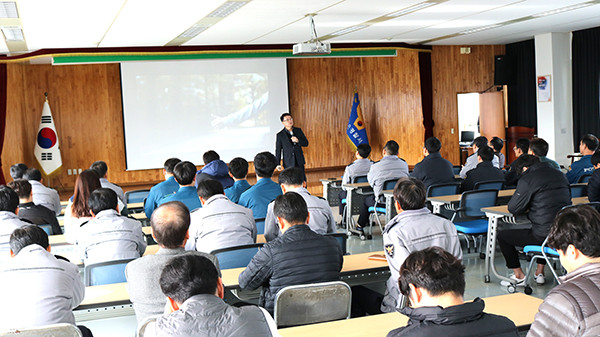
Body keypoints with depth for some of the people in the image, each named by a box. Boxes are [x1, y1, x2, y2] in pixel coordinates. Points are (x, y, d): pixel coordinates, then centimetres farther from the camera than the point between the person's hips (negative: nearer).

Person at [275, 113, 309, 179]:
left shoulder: (298, 131, 7)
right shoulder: (280, 135, -1)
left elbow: (306, 143, 7)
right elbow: (278, 150, 0)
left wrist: (298, 141, -13)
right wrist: (278, 164, -6)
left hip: (299, 162, 3)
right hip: (288, 164, -3)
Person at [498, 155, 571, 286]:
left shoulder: (527, 179, -9)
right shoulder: (560, 175, 12)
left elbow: (513, 208, -7)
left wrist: (527, 208, 15)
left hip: (544, 236, -7)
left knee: (502, 236, 13)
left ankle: (519, 276, 19)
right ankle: (540, 272, 37)